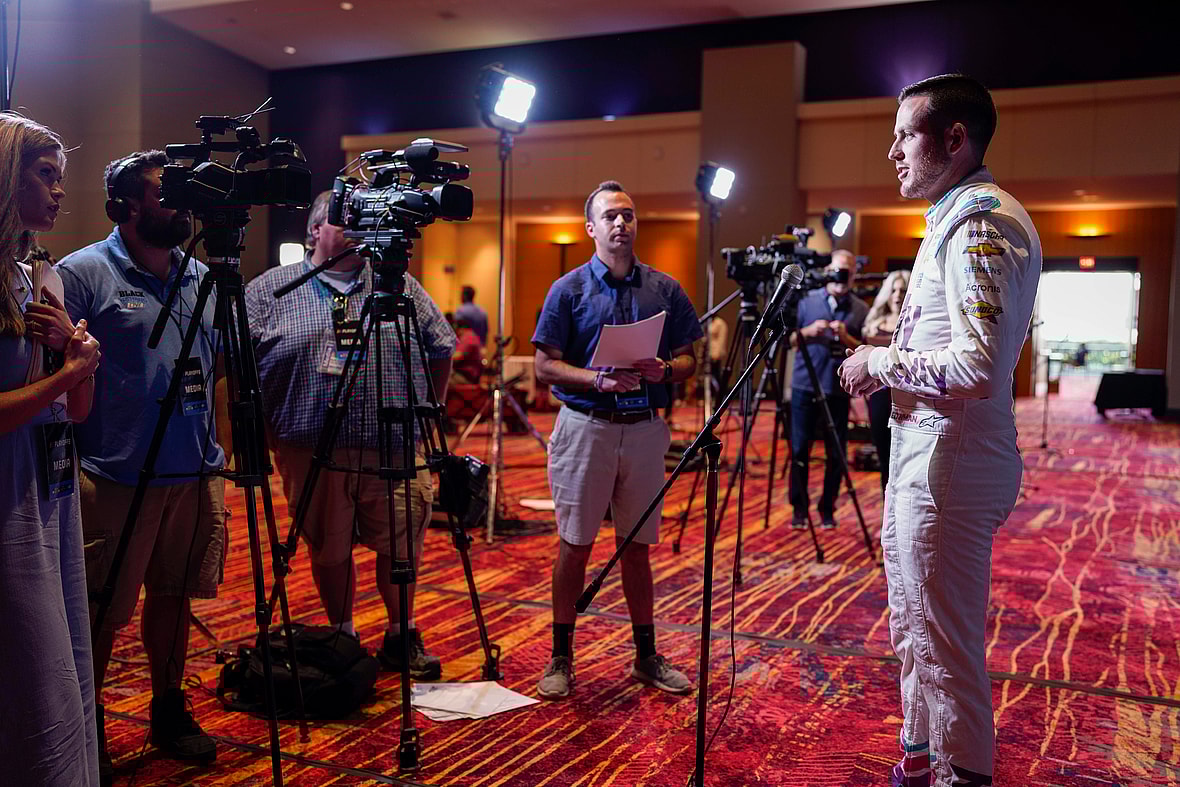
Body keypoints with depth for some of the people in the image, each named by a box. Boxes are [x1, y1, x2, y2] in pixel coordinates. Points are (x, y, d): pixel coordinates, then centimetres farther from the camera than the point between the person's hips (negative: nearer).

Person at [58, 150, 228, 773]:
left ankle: (169, 711, 31)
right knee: (101, 612, 3)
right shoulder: (83, 272, -6)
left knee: (174, 596, 16)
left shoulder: (201, 277, 13)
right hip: (116, 478, -5)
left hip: (195, 472, 6)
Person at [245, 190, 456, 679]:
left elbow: (441, 350, 17)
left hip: (396, 450, 1)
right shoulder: (270, 289, 6)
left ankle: (401, 636, 23)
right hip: (312, 451, -1)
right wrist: (267, 431, -1)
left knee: (401, 544, 4)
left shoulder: (401, 286, 12)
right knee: (329, 551, 9)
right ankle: (343, 638, 28)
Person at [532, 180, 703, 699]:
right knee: (575, 543, 4)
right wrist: (599, 379, -18)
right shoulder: (569, 289, 1)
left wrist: (662, 370, -12)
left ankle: (646, 655, 23)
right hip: (585, 426, -2)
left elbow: (688, 360, 10)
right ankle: (561, 657, 16)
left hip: (645, 427, 2)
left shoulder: (665, 289, 9)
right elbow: (546, 366, -3)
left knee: (638, 547, 11)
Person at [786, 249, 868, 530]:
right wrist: (807, 331, -12)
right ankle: (799, 507, 14)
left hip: (838, 391, 0)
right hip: (804, 388, 0)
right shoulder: (807, 300, 6)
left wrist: (846, 337, -14)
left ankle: (827, 509, 16)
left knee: (836, 454, 3)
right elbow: (789, 340, 7)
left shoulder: (861, 310, 6)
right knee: (799, 450, 1)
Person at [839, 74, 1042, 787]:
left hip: (951, 461, -11)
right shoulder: (959, 215, 17)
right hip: (924, 449, 11)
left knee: (947, 645, -1)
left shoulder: (981, 221, -17)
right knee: (916, 626, 22)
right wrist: (885, 363, 9)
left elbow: (977, 366, -27)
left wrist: (881, 362, -13)